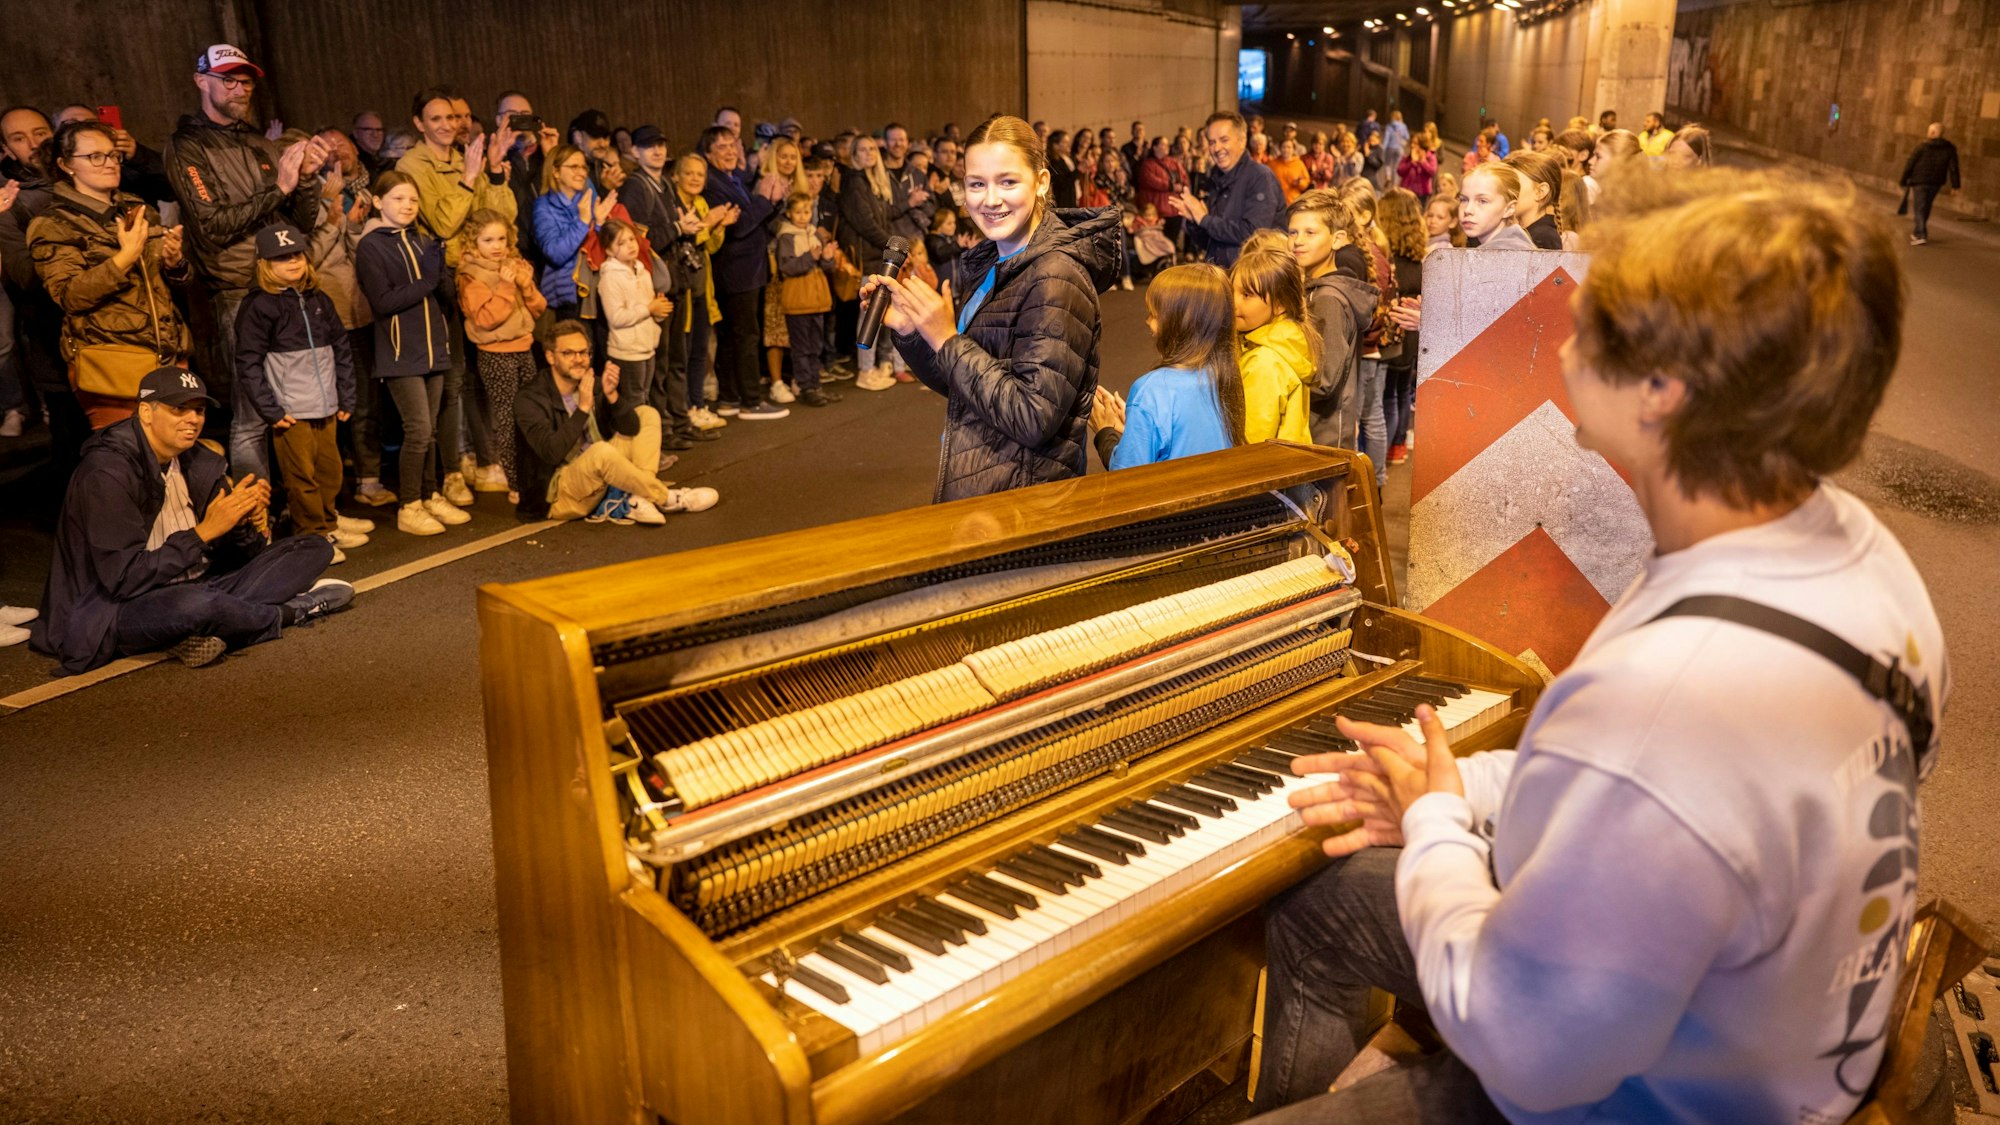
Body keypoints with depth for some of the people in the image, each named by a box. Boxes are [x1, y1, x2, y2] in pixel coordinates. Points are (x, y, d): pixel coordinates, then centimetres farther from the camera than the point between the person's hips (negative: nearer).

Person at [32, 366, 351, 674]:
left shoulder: (197, 462, 4)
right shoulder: (107, 474, -16)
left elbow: (237, 554, 6)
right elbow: (124, 579, -24)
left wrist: (247, 522, -17)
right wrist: (204, 531, -26)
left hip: (198, 586, 8)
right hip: (125, 610, -8)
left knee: (313, 548, 0)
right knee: (195, 603, -41)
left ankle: (202, 629, -18)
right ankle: (290, 611, -9)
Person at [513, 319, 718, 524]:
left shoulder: (593, 384, 1)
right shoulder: (529, 400, -15)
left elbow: (631, 428, -5)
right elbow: (552, 452, -28)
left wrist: (612, 395, -23)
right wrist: (583, 408, -28)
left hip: (597, 476, 7)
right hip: (557, 495, -7)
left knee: (648, 414, 1)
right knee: (601, 451, -37)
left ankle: (637, 500, -21)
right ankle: (665, 498, -15)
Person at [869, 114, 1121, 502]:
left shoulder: (1055, 277, -19)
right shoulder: (994, 265, 6)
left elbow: (1035, 419, -25)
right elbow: (958, 384, 12)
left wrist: (948, 341, -21)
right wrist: (908, 330, -4)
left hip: (1022, 500, -8)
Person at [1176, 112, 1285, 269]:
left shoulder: (1260, 177, -8)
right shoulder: (1215, 179, 11)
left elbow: (1253, 232, -20)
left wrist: (1205, 219, -12)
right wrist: (1194, 219, -3)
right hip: (1217, 273, 6)